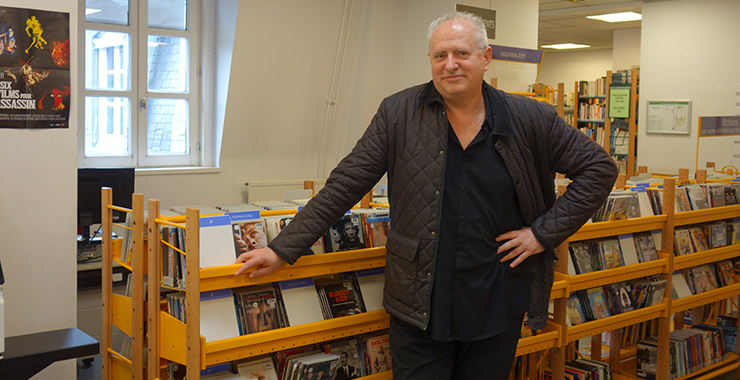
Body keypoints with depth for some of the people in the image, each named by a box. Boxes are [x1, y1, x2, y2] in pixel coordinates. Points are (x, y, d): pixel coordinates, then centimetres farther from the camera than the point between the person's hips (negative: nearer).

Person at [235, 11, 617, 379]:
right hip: (421, 309, -1)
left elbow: (598, 168, 5)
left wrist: (545, 232, -4)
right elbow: (345, 185, -2)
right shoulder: (398, 114, -4)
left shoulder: (531, 119, -3)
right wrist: (283, 250, -5)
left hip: (497, 309, 1)